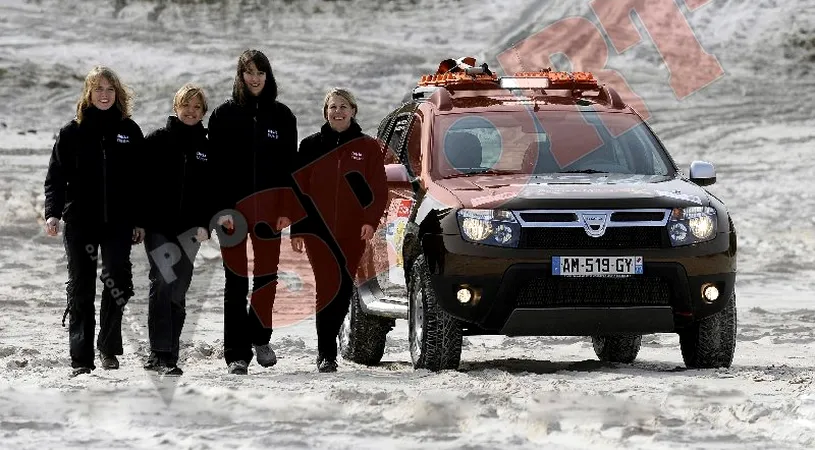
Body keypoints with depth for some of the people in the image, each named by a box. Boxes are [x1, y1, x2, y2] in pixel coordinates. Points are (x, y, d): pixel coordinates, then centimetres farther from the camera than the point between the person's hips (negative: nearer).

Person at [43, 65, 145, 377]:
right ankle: (81, 359, 3)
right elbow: (56, 177, 0)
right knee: (81, 290, 0)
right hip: (80, 223, -1)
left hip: (119, 223, 1)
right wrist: (53, 213, -13)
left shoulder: (129, 131, 6)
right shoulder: (72, 132, 2)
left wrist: (140, 221, 5)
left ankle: (108, 348, 15)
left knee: (117, 284, -2)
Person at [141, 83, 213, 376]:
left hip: (189, 228, 3)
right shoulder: (157, 141, 3)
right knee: (165, 281, -16)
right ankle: (161, 355, -15)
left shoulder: (208, 148, 11)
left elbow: (215, 190, 11)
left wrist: (207, 224, -3)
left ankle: (163, 355, 8)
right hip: (158, 226, -3)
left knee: (177, 289, 2)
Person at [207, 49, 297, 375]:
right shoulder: (224, 115, 3)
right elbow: (216, 165, -1)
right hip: (233, 207, -2)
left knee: (267, 275, 4)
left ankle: (260, 337, 23)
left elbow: (290, 165, 8)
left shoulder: (281, 116, 9)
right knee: (236, 280, -2)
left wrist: (287, 209, -1)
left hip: (269, 208, 2)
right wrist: (221, 209, -10)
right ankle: (237, 353, 0)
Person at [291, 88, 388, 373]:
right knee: (328, 288, -10)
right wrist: (297, 230, 2)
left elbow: (379, 189, 3)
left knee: (344, 289, 3)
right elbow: (299, 189, 8)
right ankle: (326, 354, -9)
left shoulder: (368, 148, 6)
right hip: (319, 230, -1)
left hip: (353, 232, 1)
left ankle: (327, 347, 18)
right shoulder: (311, 146, 8)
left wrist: (370, 220, -13)